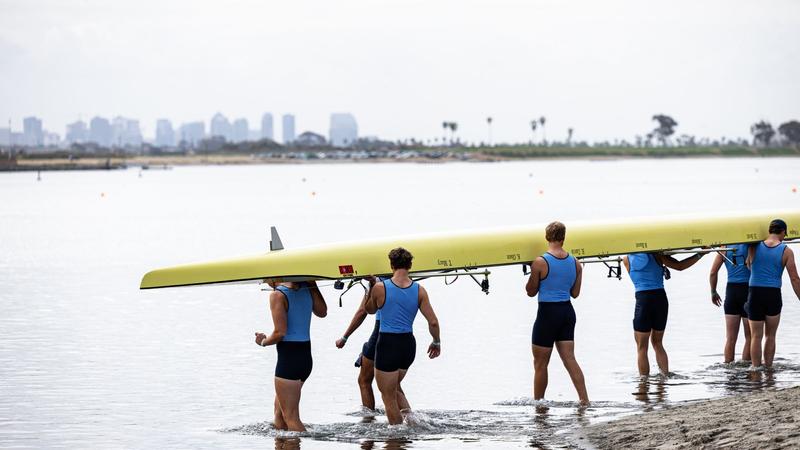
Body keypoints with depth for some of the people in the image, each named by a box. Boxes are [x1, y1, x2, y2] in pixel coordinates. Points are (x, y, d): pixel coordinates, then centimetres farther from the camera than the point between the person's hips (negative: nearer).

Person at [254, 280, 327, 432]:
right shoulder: (307, 289, 5)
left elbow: (280, 332, -20)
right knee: (279, 410, 23)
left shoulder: (278, 295, -15)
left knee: (290, 416, -4)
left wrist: (264, 341, -1)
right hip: (306, 356, 8)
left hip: (288, 358, -8)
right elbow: (322, 312, 21)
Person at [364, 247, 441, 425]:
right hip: (408, 344, 5)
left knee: (388, 396, 7)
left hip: (388, 344, -5)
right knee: (395, 386, 28)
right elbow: (433, 322, -4)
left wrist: (371, 286, 22)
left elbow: (370, 310, 10)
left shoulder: (380, 288, -11)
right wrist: (436, 343, 13)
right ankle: (409, 415, 6)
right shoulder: (419, 290, -3)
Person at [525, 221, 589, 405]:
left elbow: (531, 292, -3)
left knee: (540, 363, 7)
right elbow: (575, 293, 9)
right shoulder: (575, 263, 2)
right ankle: (584, 400, -4)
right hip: (567, 312, 5)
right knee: (569, 359, 5)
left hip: (547, 313, -5)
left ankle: (537, 402, 16)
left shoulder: (540, 263, -14)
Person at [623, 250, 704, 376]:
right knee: (657, 343, 18)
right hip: (660, 298, 2)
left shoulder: (626, 259, 3)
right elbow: (680, 266, 1)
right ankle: (665, 375, 16)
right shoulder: (656, 255, 1)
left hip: (643, 300, -2)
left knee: (641, 347, 5)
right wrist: (700, 254, 8)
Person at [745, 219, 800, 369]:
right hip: (774, 295, -1)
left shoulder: (754, 247, 1)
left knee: (756, 336, 6)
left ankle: (756, 368, 2)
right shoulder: (786, 251, -3)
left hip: (755, 294, 1)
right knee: (770, 336, 14)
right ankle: (768, 368, 14)